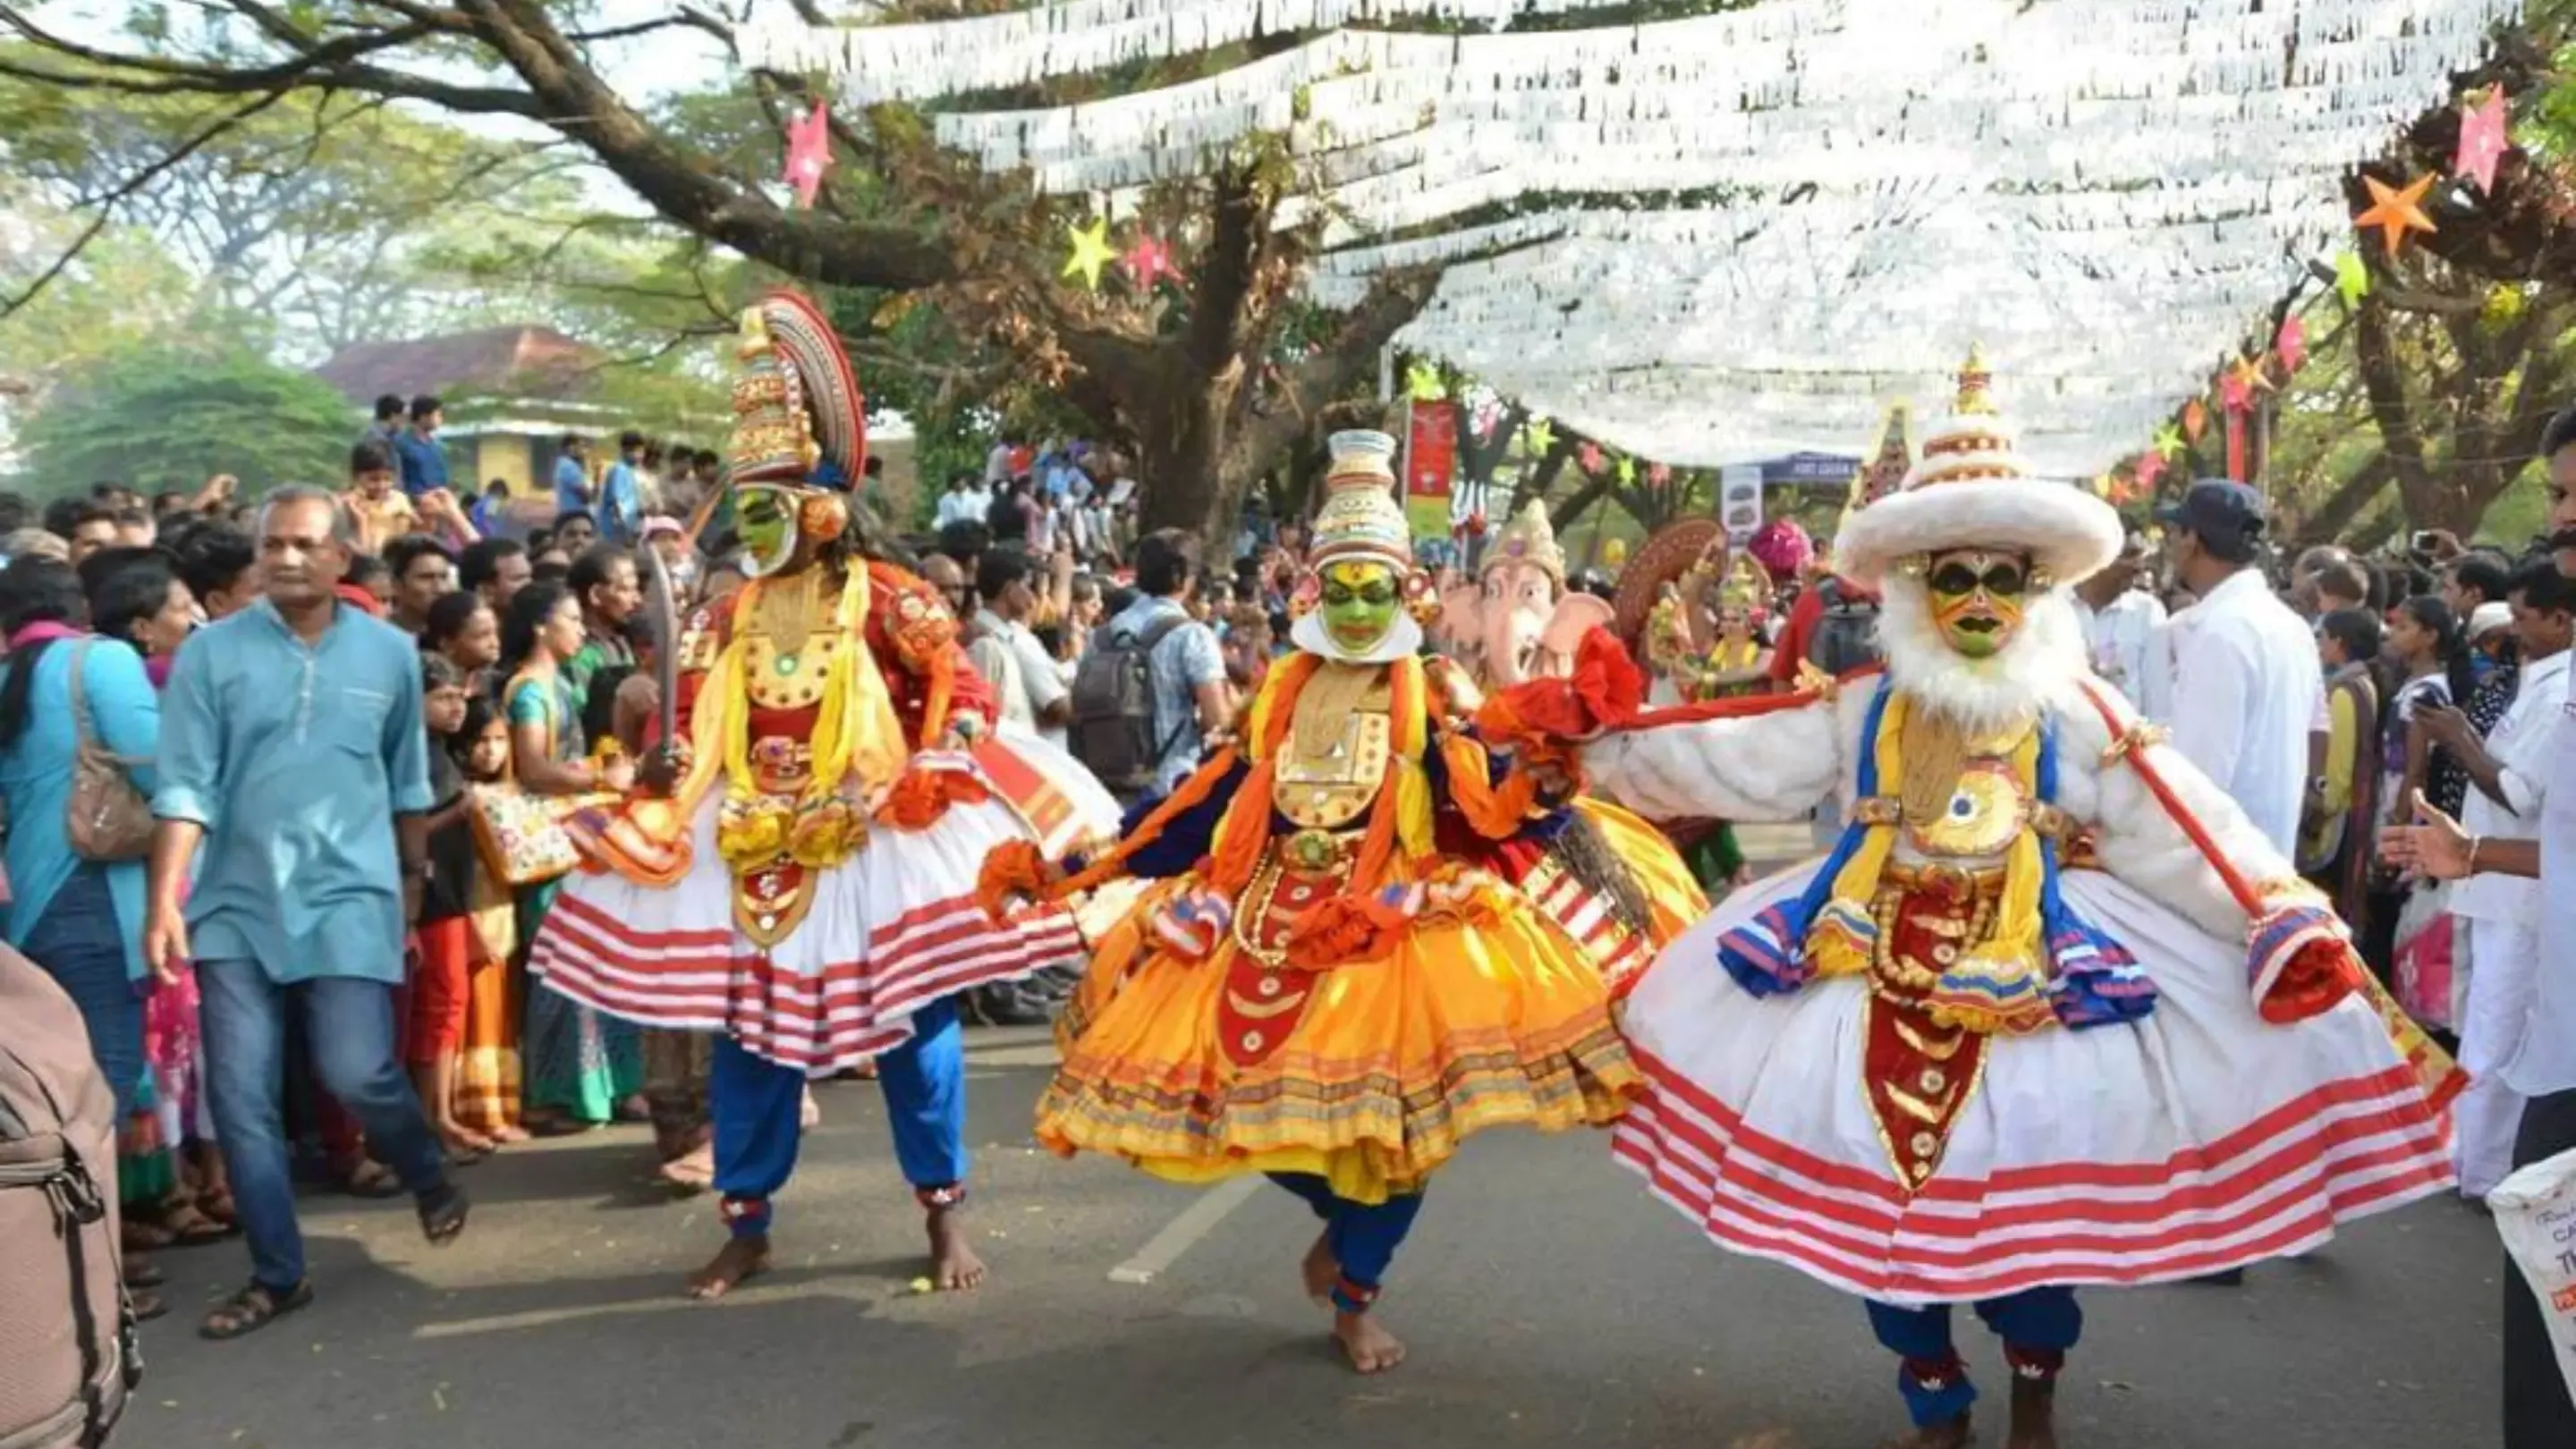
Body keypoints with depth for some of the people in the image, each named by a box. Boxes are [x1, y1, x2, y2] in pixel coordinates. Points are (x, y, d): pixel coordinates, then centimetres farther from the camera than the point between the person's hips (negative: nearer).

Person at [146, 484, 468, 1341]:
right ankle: (277, 1273, 16)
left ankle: (428, 1177, 24)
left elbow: (408, 779, 14)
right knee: (239, 1096, 2)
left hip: (350, 897, -1)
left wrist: (414, 876, 19)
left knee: (356, 1072, -9)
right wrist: (165, 898, -12)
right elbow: (186, 785, -4)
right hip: (238, 902, 1)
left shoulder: (391, 653, 3)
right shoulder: (212, 652, -1)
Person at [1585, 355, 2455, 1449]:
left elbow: (2185, 833, -7)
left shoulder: (2079, 717, -2)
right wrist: (1599, 755, 1)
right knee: (1880, 1189, 5)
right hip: (1874, 969, 2)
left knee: (2030, 1189, -2)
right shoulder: (1862, 710, 3)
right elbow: (1735, 763, 5)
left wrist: (2285, 924, -17)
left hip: (2031, 980, -2)